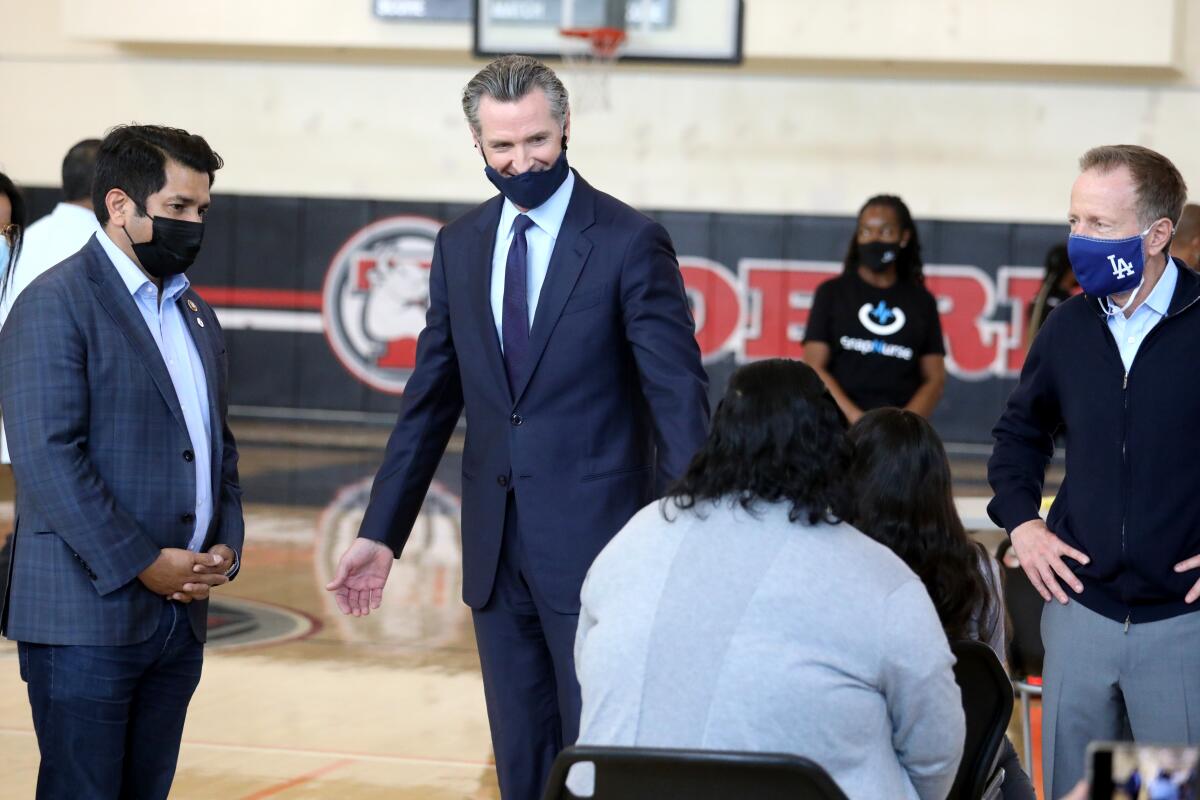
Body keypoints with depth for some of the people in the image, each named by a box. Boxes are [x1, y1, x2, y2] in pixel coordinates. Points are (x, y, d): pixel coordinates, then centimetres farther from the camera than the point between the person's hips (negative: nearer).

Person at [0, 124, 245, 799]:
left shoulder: (195, 312, 18)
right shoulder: (56, 305, -9)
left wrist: (225, 547, 5)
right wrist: (142, 564, -17)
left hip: (181, 614, 7)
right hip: (87, 617, -7)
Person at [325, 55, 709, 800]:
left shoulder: (630, 242, -7)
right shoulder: (460, 245, 9)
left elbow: (679, 397, -10)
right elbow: (430, 401, 13)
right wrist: (382, 532, 10)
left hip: (594, 541, -5)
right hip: (497, 544, 5)